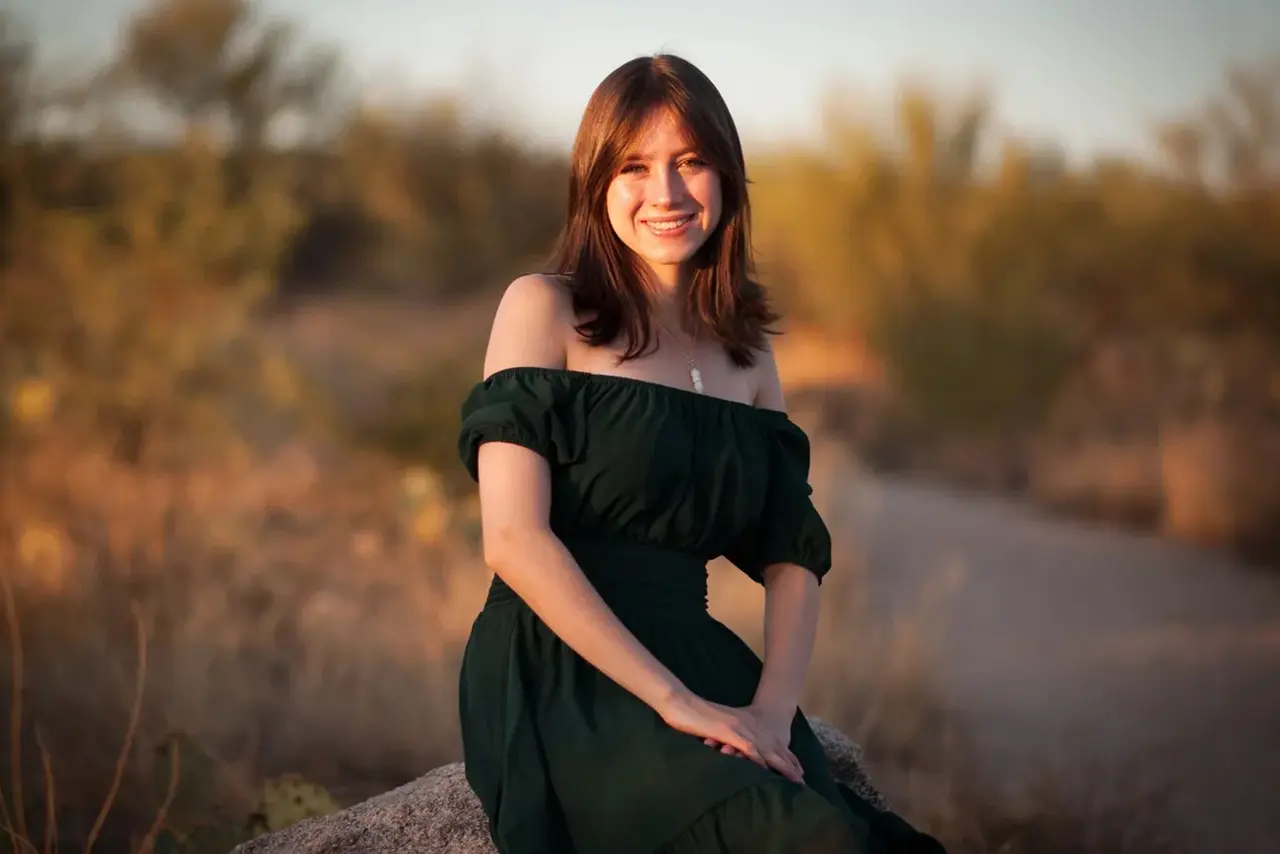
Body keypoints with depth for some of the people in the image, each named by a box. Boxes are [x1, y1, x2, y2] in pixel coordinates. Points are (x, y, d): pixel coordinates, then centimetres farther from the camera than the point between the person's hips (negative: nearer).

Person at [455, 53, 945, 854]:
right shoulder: (544, 310, 2)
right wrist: (673, 700, -16)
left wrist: (772, 709, -7)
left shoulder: (746, 351, 18)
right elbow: (514, 538, -9)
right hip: (560, 676, -5)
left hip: (699, 661, 5)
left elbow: (794, 559, 13)